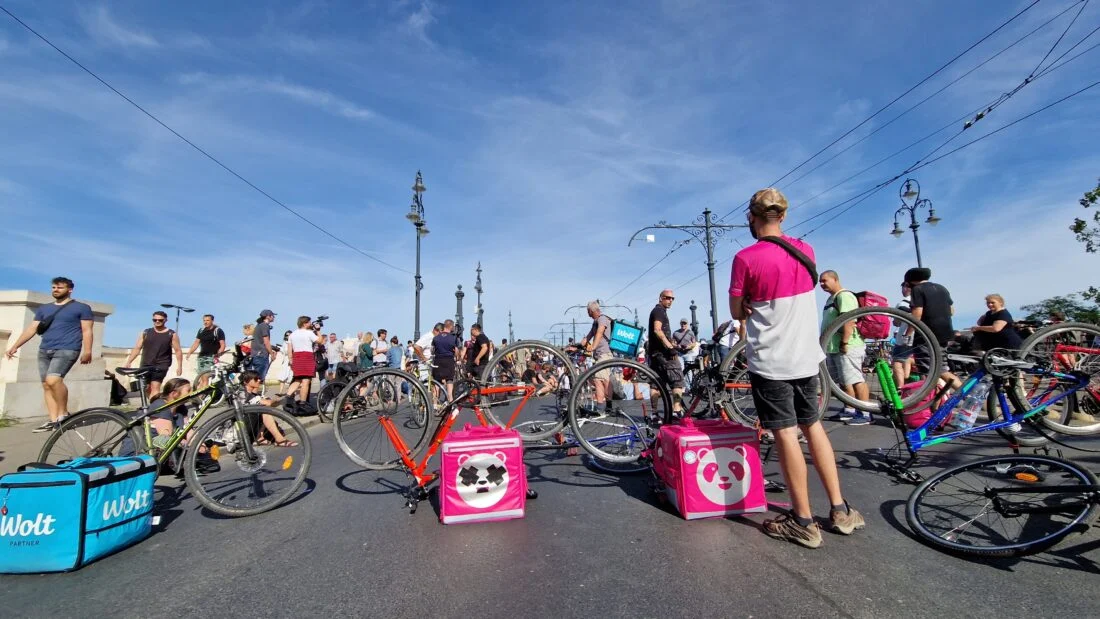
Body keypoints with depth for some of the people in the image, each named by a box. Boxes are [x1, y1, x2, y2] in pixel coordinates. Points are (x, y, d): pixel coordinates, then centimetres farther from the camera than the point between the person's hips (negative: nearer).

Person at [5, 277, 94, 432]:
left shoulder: (82, 307, 2)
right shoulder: (43, 308, 19)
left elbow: (87, 330, -4)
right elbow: (32, 328, 18)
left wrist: (87, 351, -13)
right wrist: (15, 346, 8)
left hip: (67, 349, -7)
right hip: (44, 350, 7)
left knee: (53, 380, -23)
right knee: (46, 385, 3)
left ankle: (63, 414, -8)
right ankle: (52, 420, 5)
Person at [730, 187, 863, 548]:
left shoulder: (746, 258, -14)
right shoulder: (805, 250, 4)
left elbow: (737, 312, -5)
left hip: (769, 360, -6)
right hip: (806, 356, 6)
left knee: (785, 434, 0)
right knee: (813, 426, 18)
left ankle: (803, 521, 11)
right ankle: (839, 509, 26)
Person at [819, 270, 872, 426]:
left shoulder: (844, 296, -12)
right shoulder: (832, 298, 20)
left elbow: (849, 321, -21)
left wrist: (845, 343, -24)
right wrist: (829, 345, 24)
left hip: (846, 347, -11)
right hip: (833, 347, 11)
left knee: (856, 380, -7)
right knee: (844, 381, 15)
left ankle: (864, 414, -3)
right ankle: (848, 410, 23)